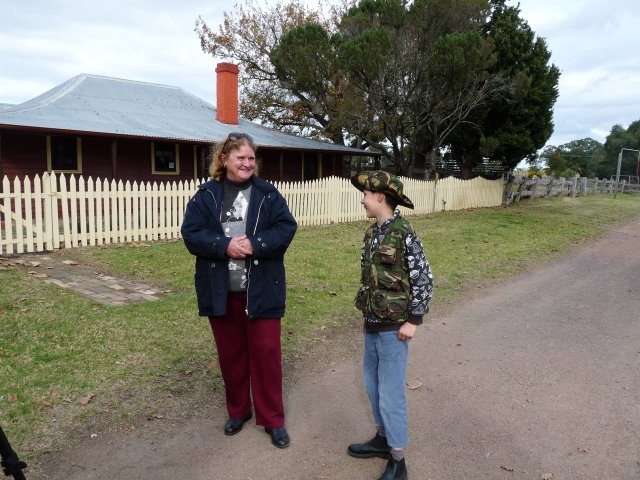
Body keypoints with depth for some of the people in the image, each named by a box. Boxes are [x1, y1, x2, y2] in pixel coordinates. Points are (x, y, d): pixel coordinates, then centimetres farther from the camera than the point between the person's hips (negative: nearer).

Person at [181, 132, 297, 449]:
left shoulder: (268, 194, 0)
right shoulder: (206, 195, 2)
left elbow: (286, 228, -7)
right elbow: (191, 233, -5)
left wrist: (255, 244, -21)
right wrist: (225, 245, -20)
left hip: (261, 290, -1)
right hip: (221, 291, 2)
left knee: (266, 353, 4)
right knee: (230, 353, 15)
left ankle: (273, 419, 19)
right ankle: (238, 410, 35)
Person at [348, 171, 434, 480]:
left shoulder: (404, 233, -17)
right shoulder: (372, 233, 6)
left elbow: (425, 279, -14)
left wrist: (413, 321, -14)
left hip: (394, 328, -8)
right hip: (373, 325, 8)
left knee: (390, 394, 1)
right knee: (373, 384, 18)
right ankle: (383, 439, 38)